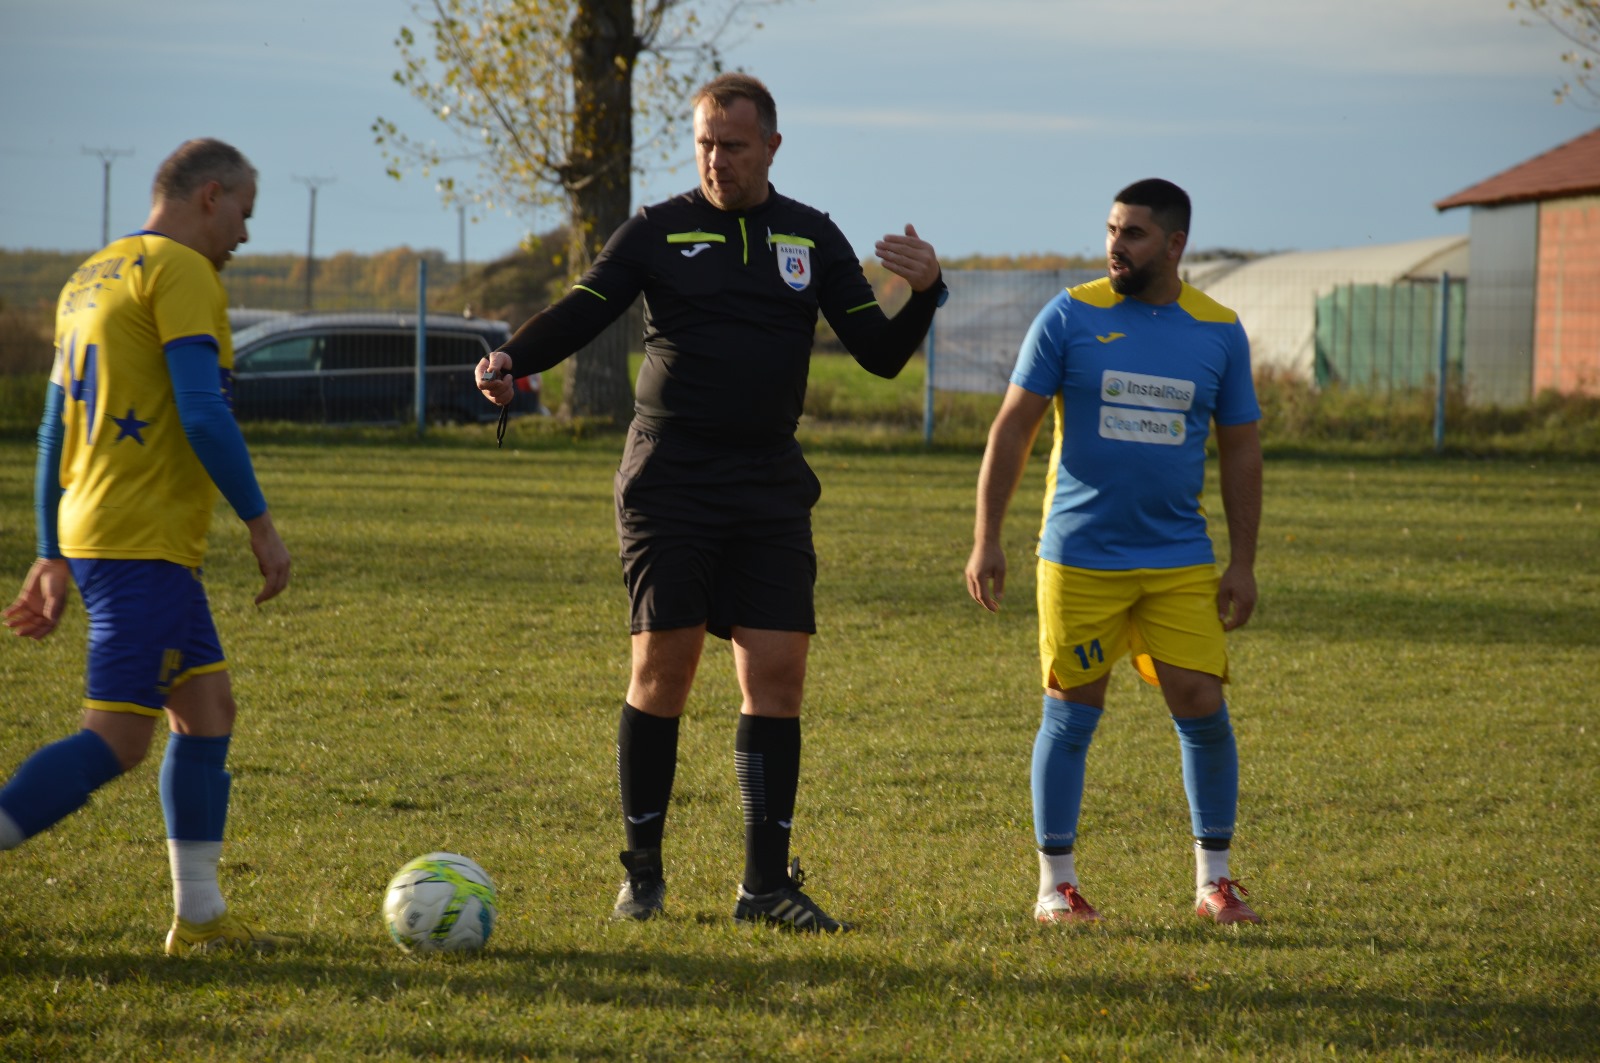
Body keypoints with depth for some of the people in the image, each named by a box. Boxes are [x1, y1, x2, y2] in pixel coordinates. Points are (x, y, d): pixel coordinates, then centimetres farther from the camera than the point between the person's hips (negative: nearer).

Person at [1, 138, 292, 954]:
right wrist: (261, 524, -10)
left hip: (90, 536, 10)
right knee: (117, 737, -11)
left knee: (207, 708, 11)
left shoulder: (88, 280, 20)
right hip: (144, 543, -10)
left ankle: (200, 915, 12)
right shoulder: (180, 272, -8)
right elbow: (203, 413, -17)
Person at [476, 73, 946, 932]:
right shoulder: (659, 232, 2)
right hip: (669, 482, -2)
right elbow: (581, 312, -6)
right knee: (663, 672, -3)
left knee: (778, 674, -4)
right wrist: (513, 360, -26)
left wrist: (922, 292, -12)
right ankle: (642, 876, 8)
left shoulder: (812, 239, 10)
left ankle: (766, 884, 2)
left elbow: (881, 354, 8)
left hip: (770, 488, 2)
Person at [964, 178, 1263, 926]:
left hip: (1180, 562, 2)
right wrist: (986, 540, -5)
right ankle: (1056, 886, 11)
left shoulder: (1220, 331, 6)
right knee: (1070, 717, 0)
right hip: (1080, 556, -2)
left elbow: (1240, 449, 12)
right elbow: (1012, 428, 0)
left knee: (1203, 710, -2)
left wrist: (1242, 563, 6)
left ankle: (1214, 879, 12)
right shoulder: (1070, 316, -2)